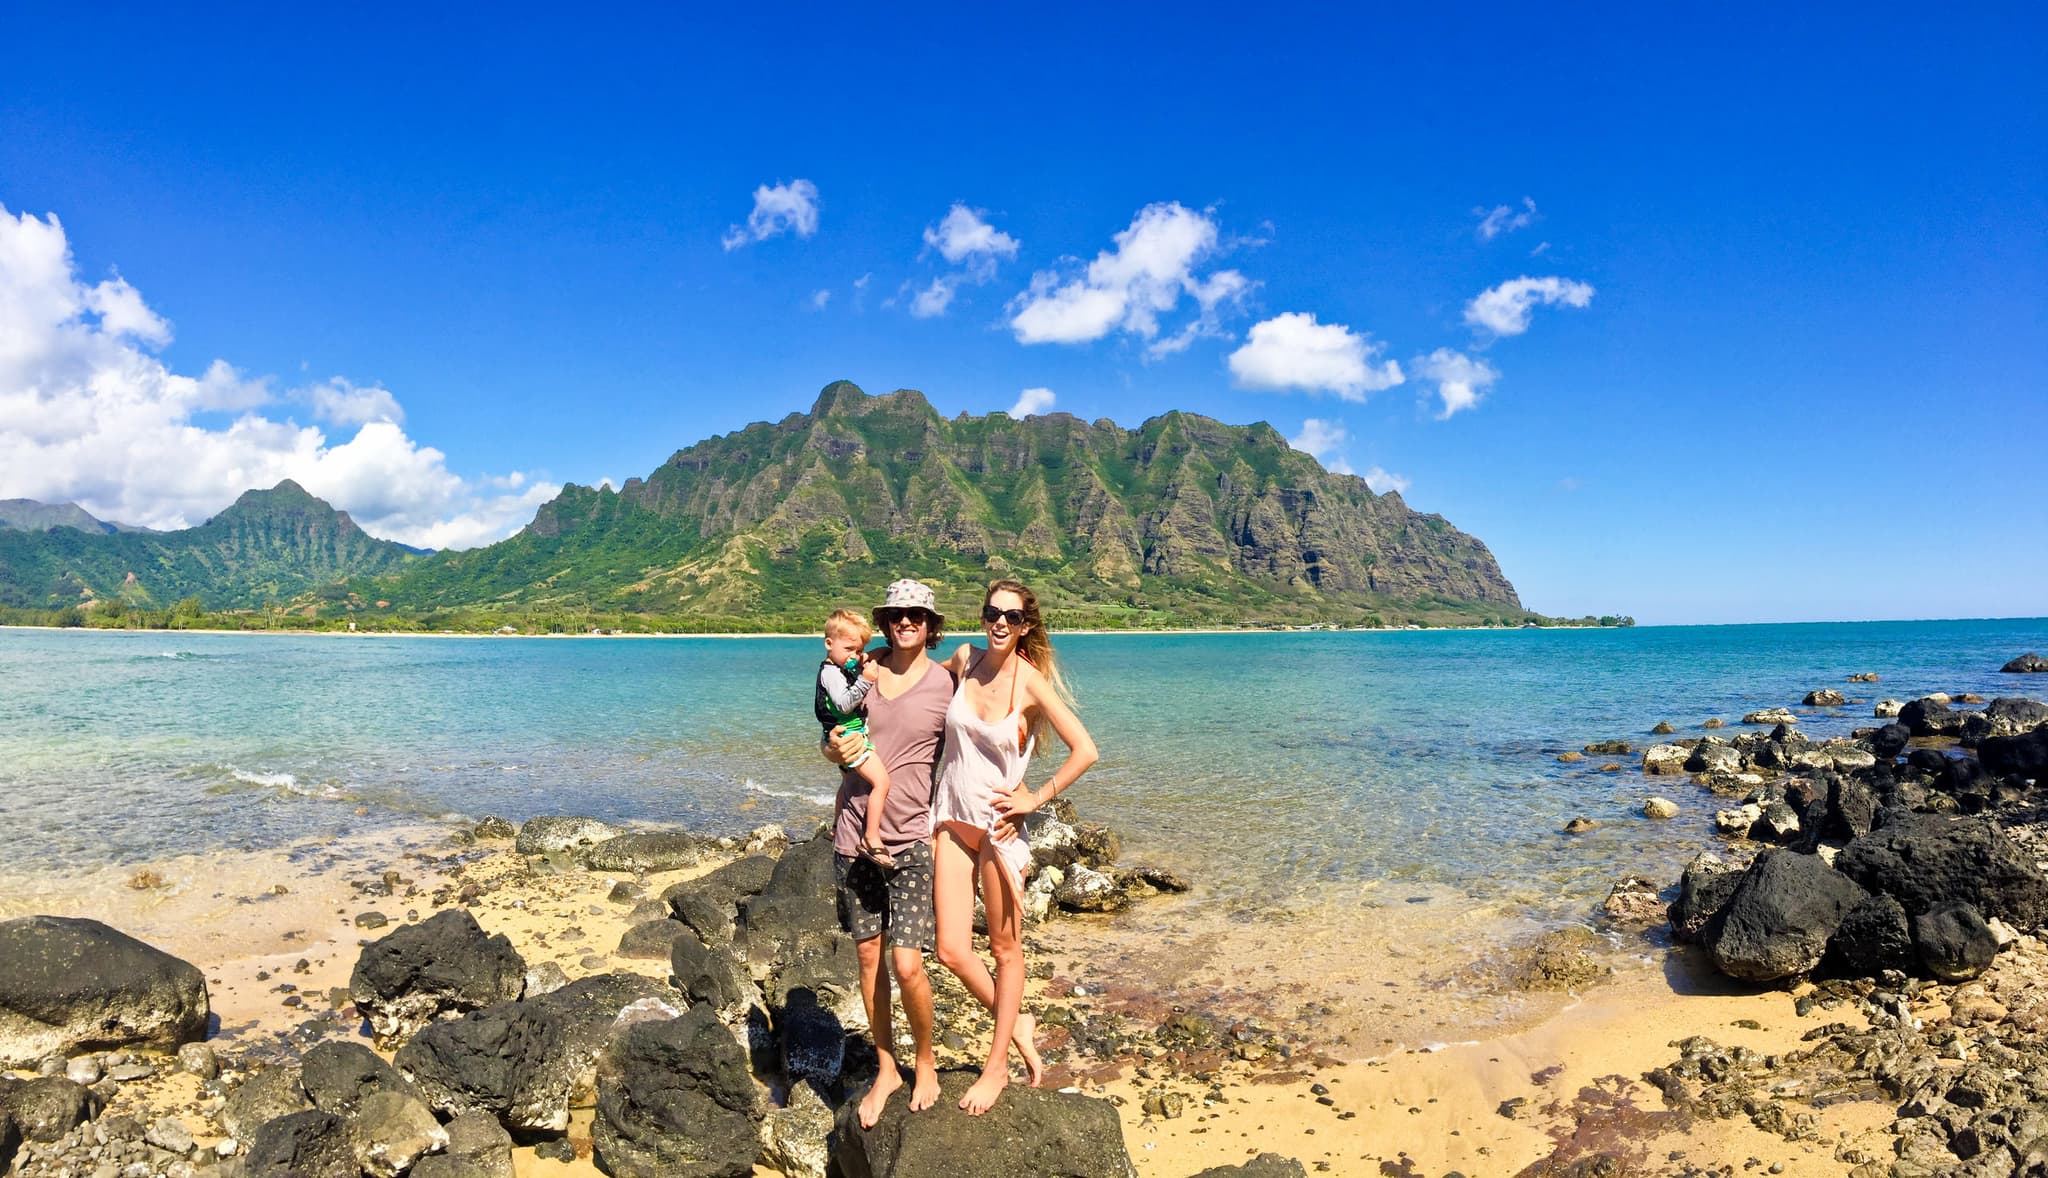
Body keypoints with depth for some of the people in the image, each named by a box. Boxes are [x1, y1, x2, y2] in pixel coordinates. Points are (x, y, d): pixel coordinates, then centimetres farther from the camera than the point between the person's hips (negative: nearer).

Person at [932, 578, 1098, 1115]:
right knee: (952, 951, 3)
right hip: (952, 819, 4)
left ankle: (997, 1066, 26)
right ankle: (1016, 1023, 29)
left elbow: (1085, 751, -12)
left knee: (1005, 949, 10)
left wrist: (1037, 798, -10)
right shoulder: (965, 660, 0)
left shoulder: (1031, 682, -13)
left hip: (999, 823, -4)